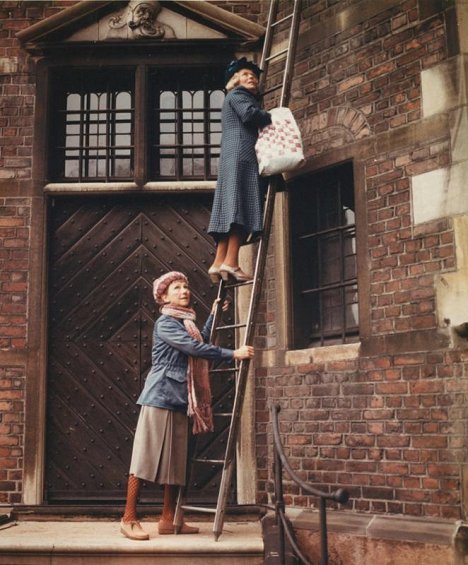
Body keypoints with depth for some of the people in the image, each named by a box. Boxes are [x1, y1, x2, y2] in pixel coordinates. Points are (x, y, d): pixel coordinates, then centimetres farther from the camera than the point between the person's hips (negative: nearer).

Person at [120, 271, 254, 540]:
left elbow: (201, 343, 33)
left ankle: (168, 520, 15)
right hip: (160, 396, -8)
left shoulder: (187, 322, 18)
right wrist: (233, 354, -20)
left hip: (180, 399, 8)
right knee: (146, 456, -6)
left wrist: (214, 315, 33)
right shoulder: (166, 323, -9)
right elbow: (194, 348, -20)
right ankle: (129, 519, -2)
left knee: (177, 460, 8)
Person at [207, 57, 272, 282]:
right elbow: (250, 114, -14)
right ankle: (230, 261, -25)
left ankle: (219, 262, -5)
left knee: (231, 213, 1)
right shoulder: (237, 95, 5)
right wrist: (276, 119, -3)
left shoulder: (250, 98, 35)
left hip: (234, 159, 10)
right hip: (241, 156, -10)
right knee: (240, 208, -18)